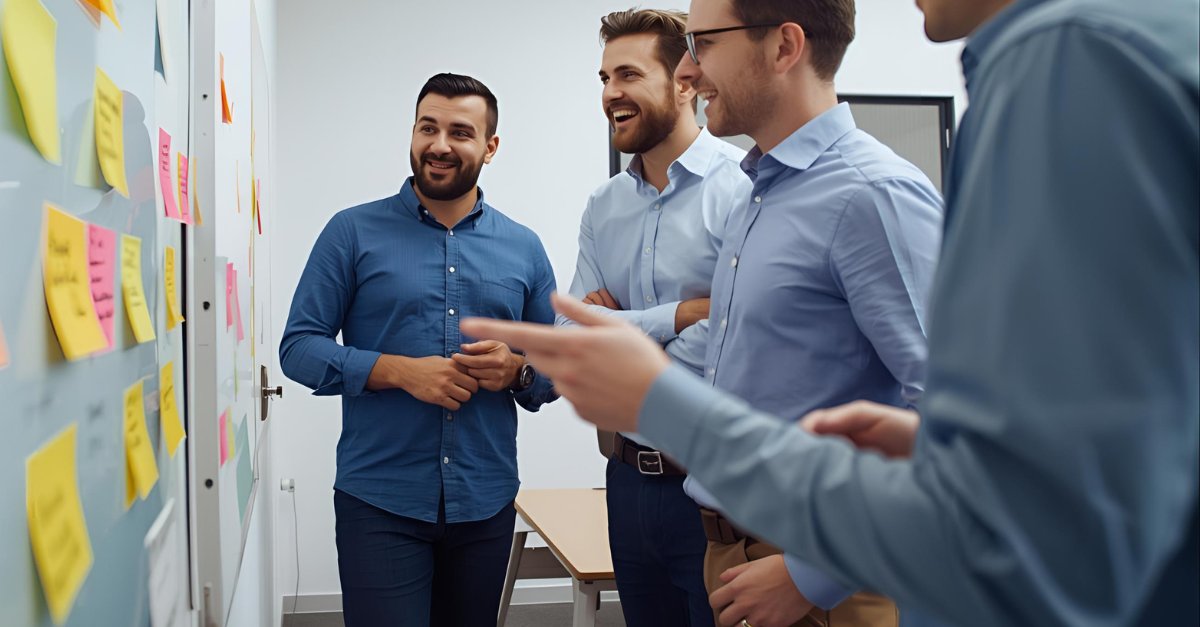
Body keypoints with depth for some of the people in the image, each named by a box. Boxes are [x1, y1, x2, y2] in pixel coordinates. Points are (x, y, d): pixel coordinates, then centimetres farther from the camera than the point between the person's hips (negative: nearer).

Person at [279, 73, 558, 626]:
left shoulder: (523, 248, 7)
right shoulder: (354, 232, -1)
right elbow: (299, 347, -4)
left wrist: (517, 370, -12)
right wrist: (400, 371, -18)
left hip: (486, 503, 3)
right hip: (379, 501, -3)